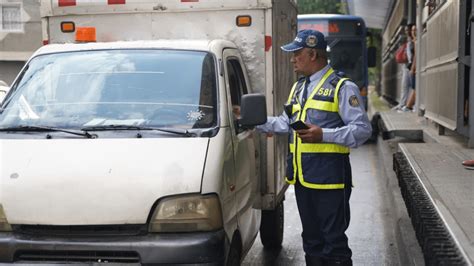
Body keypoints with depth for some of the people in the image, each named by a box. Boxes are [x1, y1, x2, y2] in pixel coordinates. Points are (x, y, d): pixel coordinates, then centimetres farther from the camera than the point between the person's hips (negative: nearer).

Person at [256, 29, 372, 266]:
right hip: (302, 176, 8)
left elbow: (363, 129, -11)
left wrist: (323, 135, -21)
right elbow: (286, 122, 25)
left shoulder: (342, 87, -6)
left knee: (334, 239, -2)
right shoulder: (298, 88, 19)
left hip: (329, 176, -8)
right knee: (311, 238, 17)